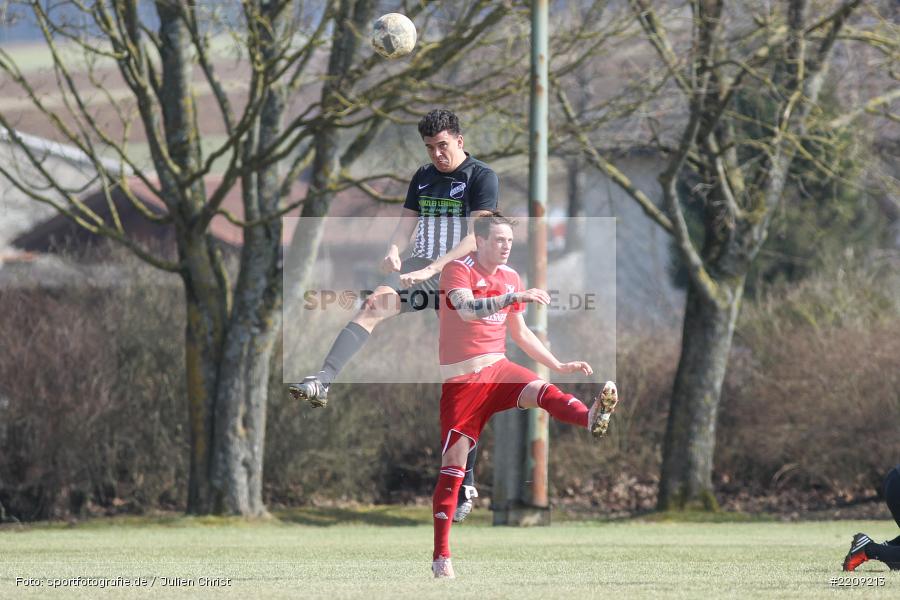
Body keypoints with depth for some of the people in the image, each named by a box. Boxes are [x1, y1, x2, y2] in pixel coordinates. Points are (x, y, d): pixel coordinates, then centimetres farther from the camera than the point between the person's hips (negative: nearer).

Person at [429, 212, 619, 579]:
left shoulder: (510, 277, 11)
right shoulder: (458, 271, -9)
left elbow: (520, 333, 21)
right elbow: (467, 309, -29)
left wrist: (558, 366, 16)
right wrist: (515, 297, -39)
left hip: (497, 369, 4)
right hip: (460, 379, -4)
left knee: (542, 391, -27)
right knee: (453, 462, -5)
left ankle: (594, 419, -59)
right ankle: (441, 557, 0)